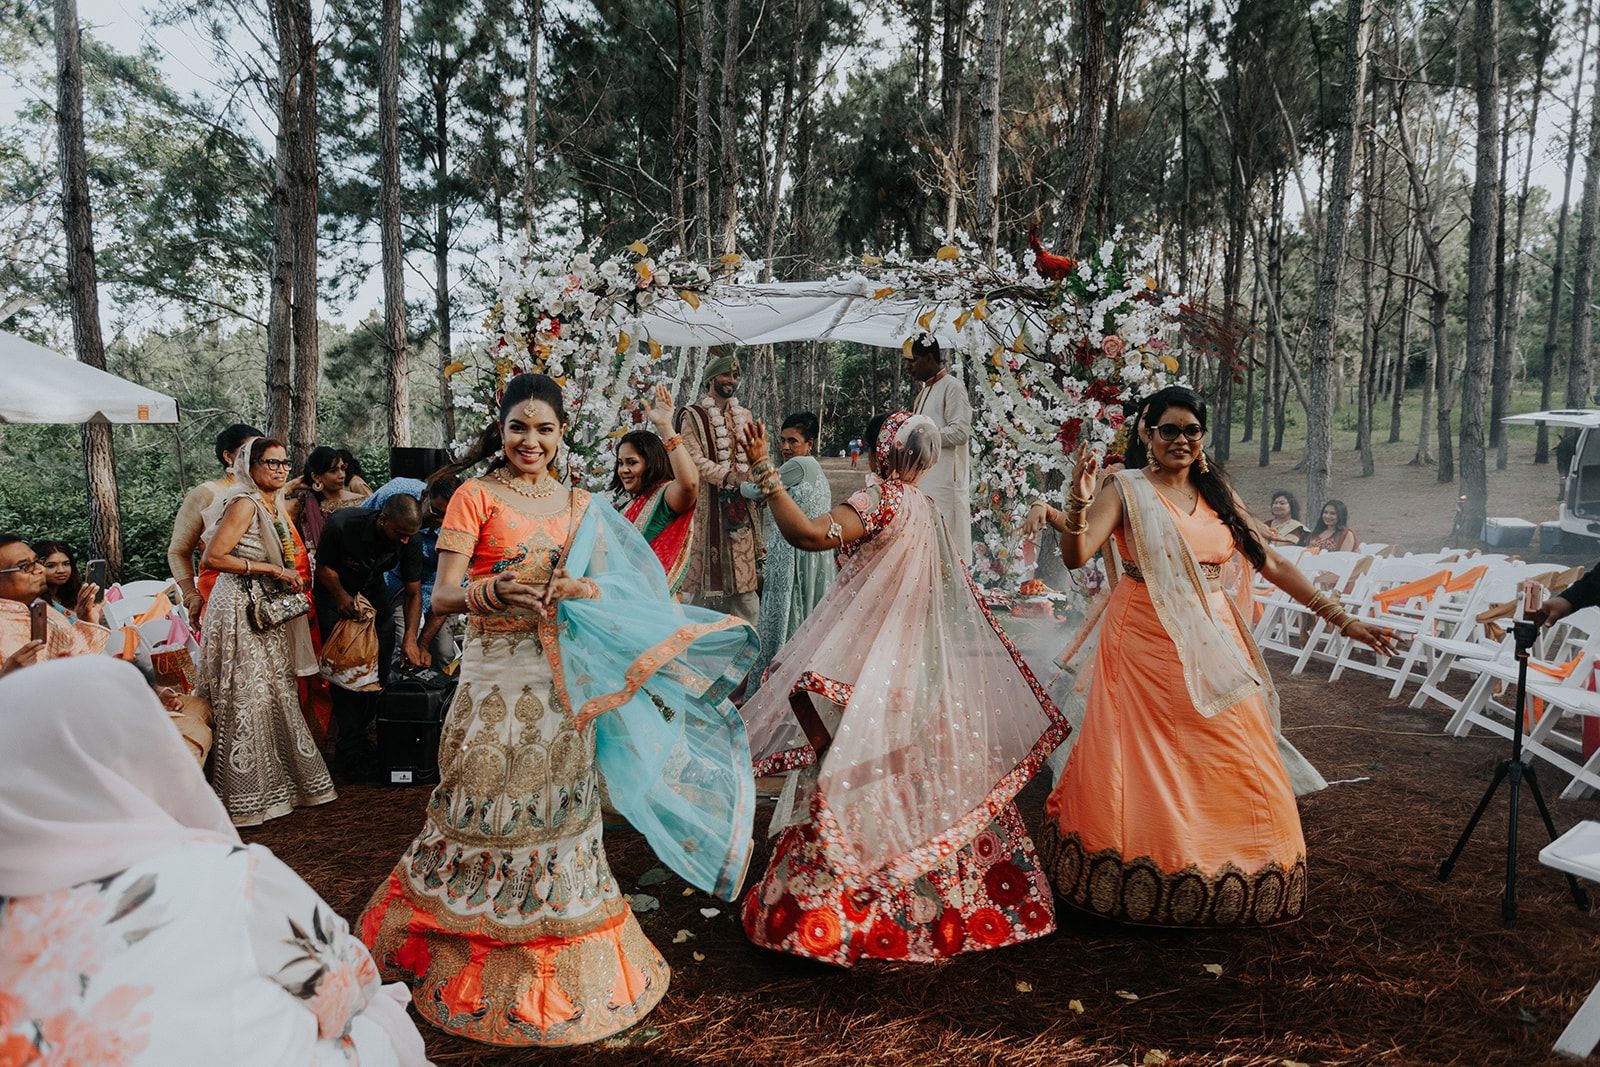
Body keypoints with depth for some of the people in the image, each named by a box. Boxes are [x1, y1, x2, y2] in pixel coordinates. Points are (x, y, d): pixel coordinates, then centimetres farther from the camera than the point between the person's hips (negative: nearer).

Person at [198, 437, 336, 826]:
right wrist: (272, 570, -19)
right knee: (247, 700, -5)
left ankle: (276, 784, 23)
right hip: (240, 608, -9)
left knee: (277, 695, 12)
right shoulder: (244, 504, -14)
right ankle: (243, 798, 4)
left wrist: (290, 577, 8)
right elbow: (213, 558, -21)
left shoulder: (277, 505, 13)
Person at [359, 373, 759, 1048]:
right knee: (488, 803, 0)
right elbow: (442, 594, -10)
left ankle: (557, 968, 25)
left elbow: (614, 587, 10)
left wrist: (576, 589, -11)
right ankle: (479, 965, 20)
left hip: (564, 678, 3)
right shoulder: (475, 497, -1)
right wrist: (498, 592, -28)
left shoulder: (581, 505, 12)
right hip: (496, 675, -3)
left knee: (558, 808, 8)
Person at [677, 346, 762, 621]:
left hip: (739, 505, 5)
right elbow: (694, 459, -11)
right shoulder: (693, 416, -2)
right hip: (708, 503, -5)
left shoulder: (743, 416, 17)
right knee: (704, 574, -4)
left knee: (743, 573, 5)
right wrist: (729, 476, -21)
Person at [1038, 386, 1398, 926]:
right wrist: (1079, 504, -33)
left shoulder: (1218, 495, 11)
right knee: (1151, 764, -1)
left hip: (1213, 646, 5)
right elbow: (1075, 556, -15)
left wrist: (1343, 619, 8)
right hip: (1148, 646, -4)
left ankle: (1232, 878, 21)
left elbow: (1273, 564, 11)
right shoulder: (1127, 491, -3)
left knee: (1231, 763, 4)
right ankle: (1146, 885, 14)